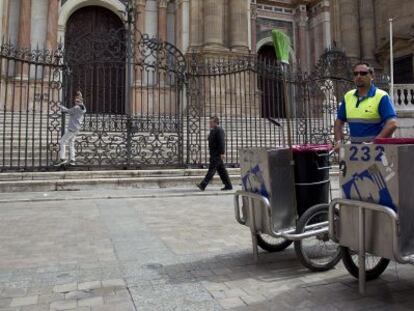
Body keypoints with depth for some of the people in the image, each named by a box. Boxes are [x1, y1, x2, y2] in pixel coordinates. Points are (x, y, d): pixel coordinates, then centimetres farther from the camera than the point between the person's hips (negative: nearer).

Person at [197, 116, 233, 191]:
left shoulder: (219, 130, -11)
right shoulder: (212, 131, 19)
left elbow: (221, 142, -19)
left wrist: (222, 153, -23)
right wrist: (211, 153, 22)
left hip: (217, 154, -10)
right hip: (213, 154, 10)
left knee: (211, 169, -10)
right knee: (221, 170, 11)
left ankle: (203, 185, -12)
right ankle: (228, 185, 15)